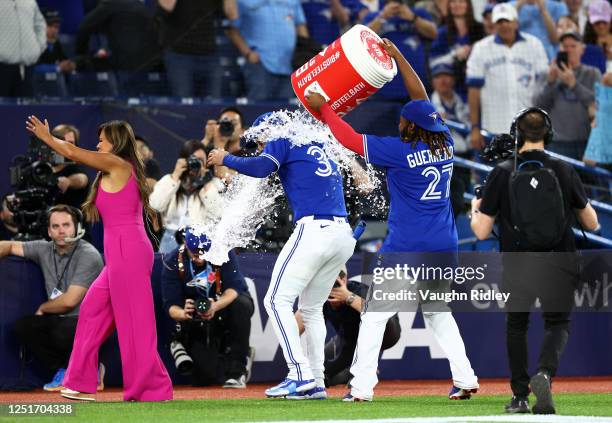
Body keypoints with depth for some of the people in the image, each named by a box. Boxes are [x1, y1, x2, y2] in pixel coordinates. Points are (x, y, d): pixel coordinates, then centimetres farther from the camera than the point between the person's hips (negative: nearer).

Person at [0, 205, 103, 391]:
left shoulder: (88, 255, -16)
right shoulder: (45, 250, 5)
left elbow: (70, 301, -20)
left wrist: (43, 308, -3)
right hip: (61, 320, 7)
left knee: (63, 332, -36)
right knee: (23, 326, -11)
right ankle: (64, 370, 1)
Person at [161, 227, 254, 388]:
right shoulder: (173, 262, -16)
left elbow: (234, 287, -27)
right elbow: (170, 305, -19)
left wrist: (215, 306, -47)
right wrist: (183, 314, -43)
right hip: (196, 322, 0)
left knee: (243, 304, -35)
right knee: (205, 377, -16)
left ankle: (237, 370, -23)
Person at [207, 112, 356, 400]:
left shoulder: (284, 140, 4)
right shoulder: (320, 148, 27)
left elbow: (261, 167, -13)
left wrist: (226, 159, 2)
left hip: (314, 230, -8)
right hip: (343, 235, 8)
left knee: (278, 300, -5)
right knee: (311, 308, 17)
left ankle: (301, 374, -16)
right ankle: (316, 383, 11)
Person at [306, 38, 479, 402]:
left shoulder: (401, 150, -12)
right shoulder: (445, 144, 4)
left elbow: (351, 139, -8)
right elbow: (422, 99, 15)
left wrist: (323, 107, 3)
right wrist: (397, 56, 20)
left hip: (406, 249, -6)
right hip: (445, 246, 6)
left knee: (375, 315, 0)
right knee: (438, 312, 20)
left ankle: (362, 386, -6)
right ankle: (465, 379, 9)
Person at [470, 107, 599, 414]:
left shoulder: (502, 173, -5)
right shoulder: (564, 171, -1)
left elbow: (481, 231, -3)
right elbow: (592, 223, 8)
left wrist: (475, 210, 18)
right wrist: (583, 204, 28)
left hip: (517, 267, 0)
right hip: (558, 267, 0)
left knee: (516, 325, 22)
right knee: (557, 323, 15)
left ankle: (520, 395, 18)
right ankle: (545, 372, -15)